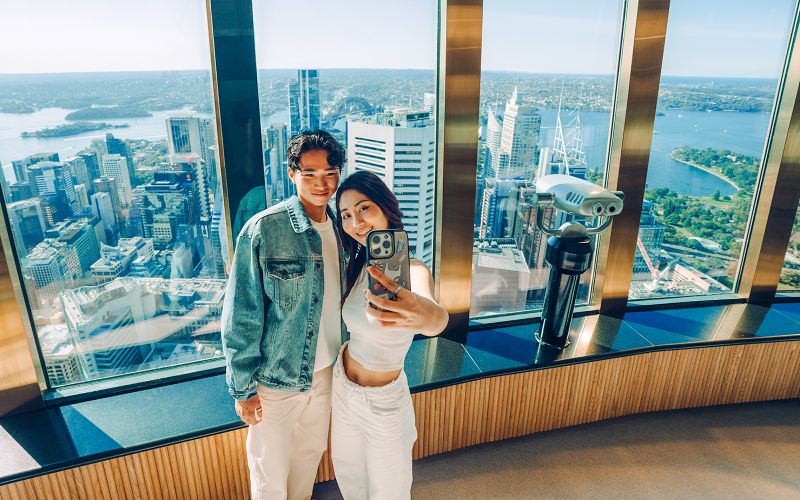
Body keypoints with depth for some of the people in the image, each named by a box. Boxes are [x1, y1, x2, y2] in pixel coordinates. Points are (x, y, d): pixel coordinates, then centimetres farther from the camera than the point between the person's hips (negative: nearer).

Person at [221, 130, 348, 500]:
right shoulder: (263, 230, -20)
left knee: (312, 450, 26)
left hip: (324, 370, 5)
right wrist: (242, 387, -11)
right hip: (276, 377, -5)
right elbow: (241, 318, -15)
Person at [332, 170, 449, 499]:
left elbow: (437, 314, -50)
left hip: (383, 401, -5)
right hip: (343, 387, 5)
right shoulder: (358, 265, -6)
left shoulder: (413, 271, -26)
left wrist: (431, 316, -72)